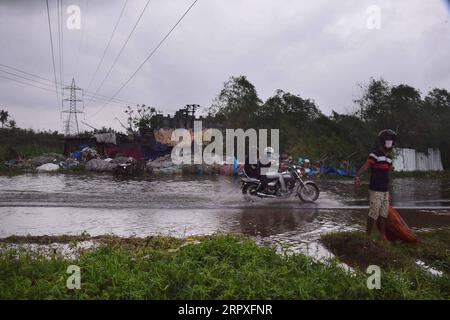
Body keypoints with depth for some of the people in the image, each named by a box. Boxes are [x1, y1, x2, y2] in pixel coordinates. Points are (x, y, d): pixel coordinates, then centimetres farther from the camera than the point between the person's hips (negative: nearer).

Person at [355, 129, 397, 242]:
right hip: (375, 190, -8)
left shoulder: (389, 157, 15)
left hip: (385, 190, 8)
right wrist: (357, 176, -40)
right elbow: (365, 166, -22)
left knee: (384, 214, 11)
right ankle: (368, 235, 3)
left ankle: (382, 236, 20)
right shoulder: (375, 154, -10)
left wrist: (387, 188, 20)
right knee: (374, 213, -6)